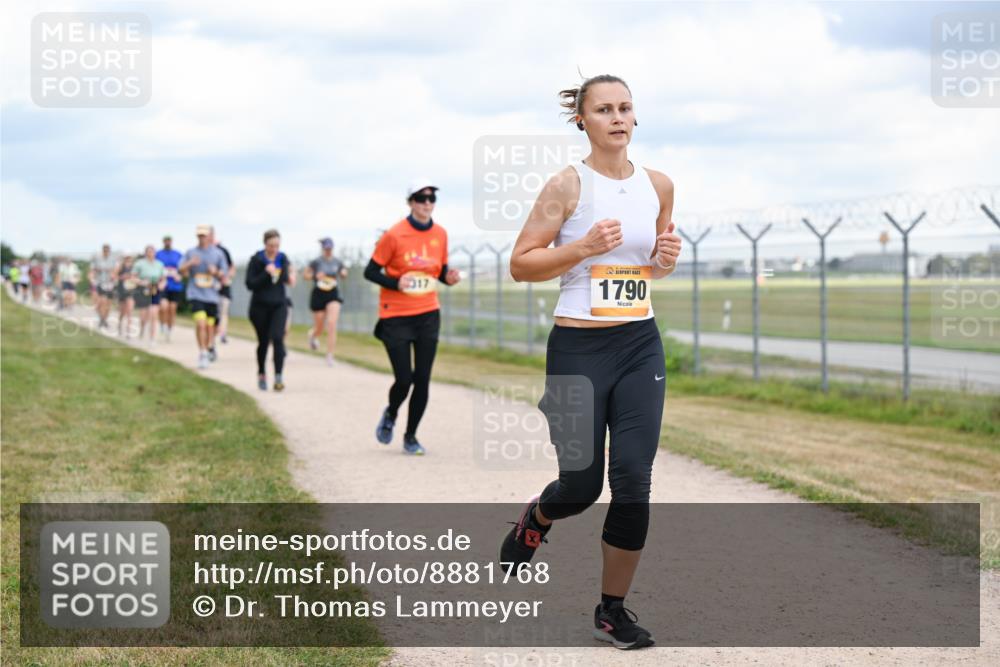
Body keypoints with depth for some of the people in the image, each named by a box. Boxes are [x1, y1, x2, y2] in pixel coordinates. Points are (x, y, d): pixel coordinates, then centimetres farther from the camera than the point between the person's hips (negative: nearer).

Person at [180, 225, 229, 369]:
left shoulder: (218, 253, 6)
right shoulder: (191, 253, 7)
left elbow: (223, 275, 9)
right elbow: (182, 271, 6)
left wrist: (216, 272, -13)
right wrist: (189, 264, -14)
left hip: (212, 294, 1)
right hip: (196, 294, -1)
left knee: (210, 325, 8)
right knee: (200, 323, -17)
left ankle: (208, 350, 29)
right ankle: (202, 353, -10)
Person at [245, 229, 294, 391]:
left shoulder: (283, 259, 3)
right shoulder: (256, 260, -7)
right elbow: (250, 284, -13)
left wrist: (290, 278, -2)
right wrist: (266, 273, -23)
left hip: (279, 306, 1)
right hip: (260, 306, -1)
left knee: (278, 338, -17)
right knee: (263, 341, 9)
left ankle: (279, 377, -22)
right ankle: (261, 374, 32)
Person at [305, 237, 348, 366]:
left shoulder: (337, 262, 3)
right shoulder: (317, 262, -6)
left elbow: (343, 275, 18)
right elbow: (305, 274, 1)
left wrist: (344, 274, -5)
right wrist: (315, 276, -17)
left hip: (333, 295, 1)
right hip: (318, 295, -1)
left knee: (332, 324, -16)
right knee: (320, 328, 9)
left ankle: (330, 355, -12)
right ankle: (312, 335, 49)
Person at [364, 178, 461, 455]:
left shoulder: (440, 234, 3)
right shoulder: (394, 235, -11)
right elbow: (370, 271, -5)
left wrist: (448, 277, -8)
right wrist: (396, 283, -22)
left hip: (428, 315, 4)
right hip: (395, 316, -4)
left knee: (422, 380, 1)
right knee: (404, 379, -7)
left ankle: (411, 436, 17)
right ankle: (390, 415, 27)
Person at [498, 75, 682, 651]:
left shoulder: (659, 186, 6)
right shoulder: (568, 186, -8)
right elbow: (521, 264, -7)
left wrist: (667, 258, -2)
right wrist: (584, 246, -20)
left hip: (640, 347, 3)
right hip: (578, 349, -3)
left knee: (633, 479, -5)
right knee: (581, 485, 1)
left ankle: (613, 608, 10)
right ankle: (537, 518, 39)